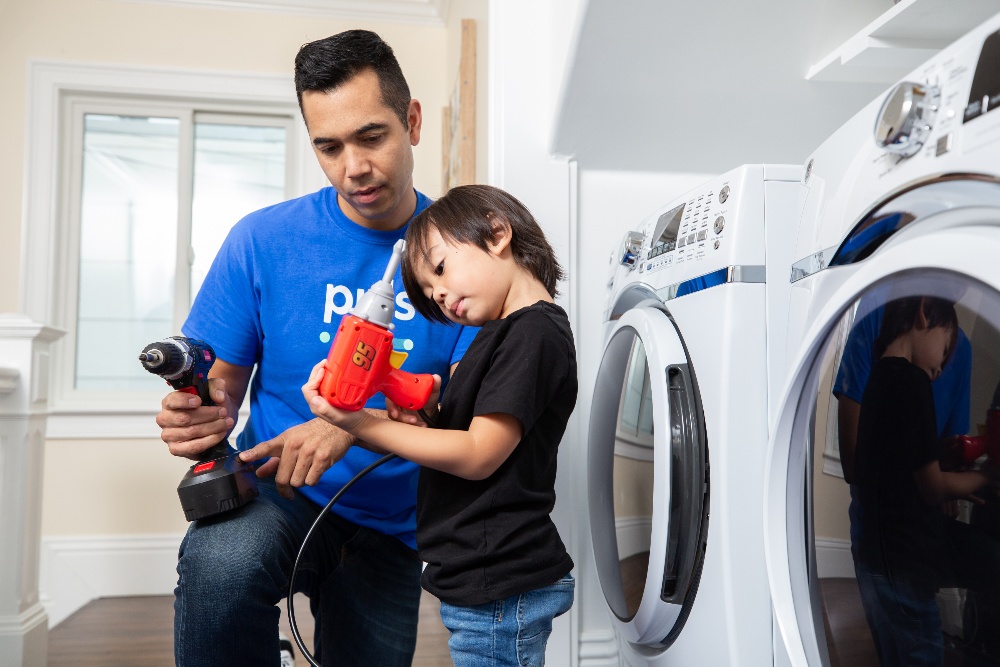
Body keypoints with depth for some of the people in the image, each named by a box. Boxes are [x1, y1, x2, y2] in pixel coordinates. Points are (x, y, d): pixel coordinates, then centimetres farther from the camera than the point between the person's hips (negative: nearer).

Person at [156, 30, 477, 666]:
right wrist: (205, 413, -24)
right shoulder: (263, 240, -7)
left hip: (390, 525, 2)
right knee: (221, 562, -34)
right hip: (277, 494, -1)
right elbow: (224, 379, 0)